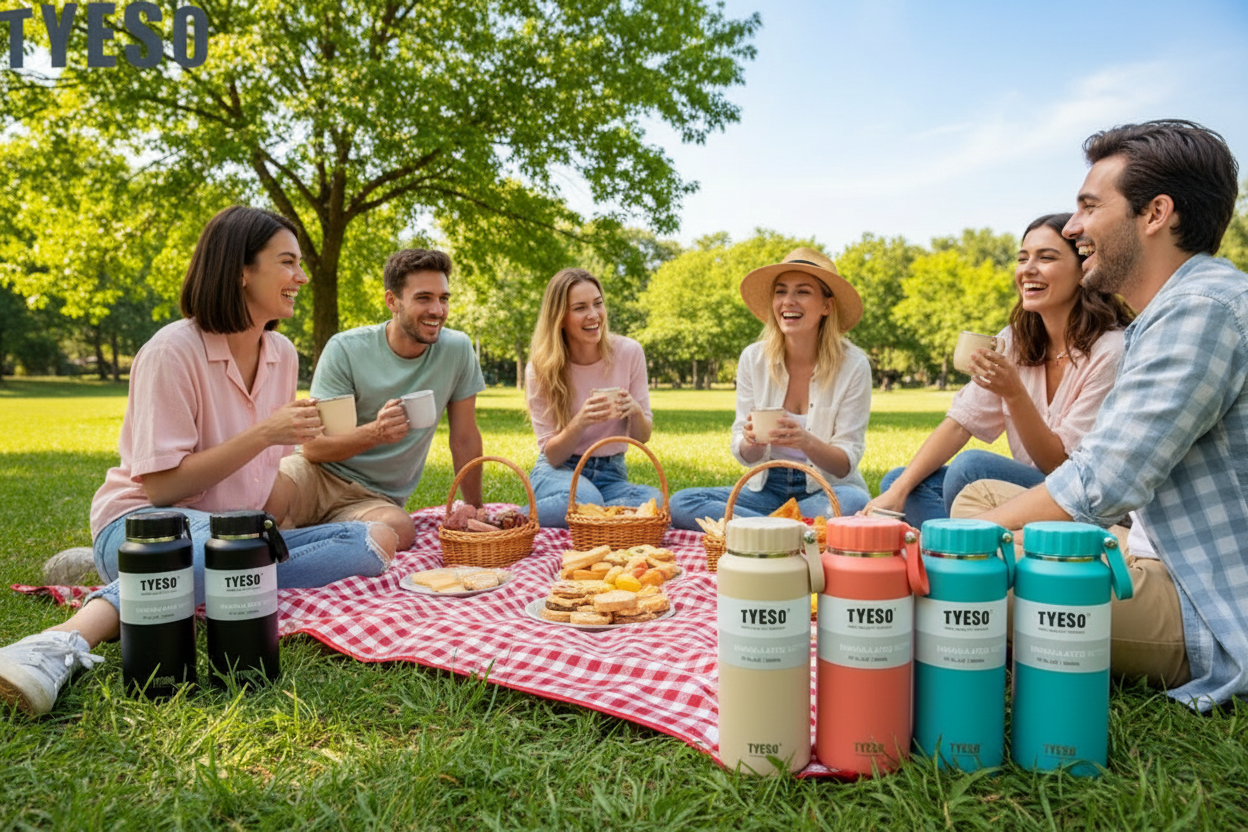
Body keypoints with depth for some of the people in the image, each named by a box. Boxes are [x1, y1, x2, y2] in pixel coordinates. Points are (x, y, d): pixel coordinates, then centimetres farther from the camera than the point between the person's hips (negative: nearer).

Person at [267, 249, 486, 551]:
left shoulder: (457, 350, -5)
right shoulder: (345, 350, -10)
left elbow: (465, 439, 5)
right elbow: (312, 447, -12)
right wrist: (375, 432, -30)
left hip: (376, 499, 3)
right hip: (321, 475, -2)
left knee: (400, 529, -36)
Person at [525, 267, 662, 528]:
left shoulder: (629, 352, -6)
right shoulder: (540, 369, -10)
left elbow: (643, 436, 1)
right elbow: (551, 455, -10)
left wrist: (635, 411, -23)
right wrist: (580, 422, -30)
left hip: (611, 473, 4)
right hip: (559, 470, -3)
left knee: (655, 501, -32)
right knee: (586, 500, -39)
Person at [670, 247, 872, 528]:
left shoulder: (853, 365, -9)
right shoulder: (753, 358, -3)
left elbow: (847, 463, -9)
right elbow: (745, 456, 1)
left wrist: (808, 442, -30)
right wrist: (751, 442, -23)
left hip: (826, 490, -2)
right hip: (767, 489, 3)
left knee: (854, 503, -37)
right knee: (680, 503, -21)